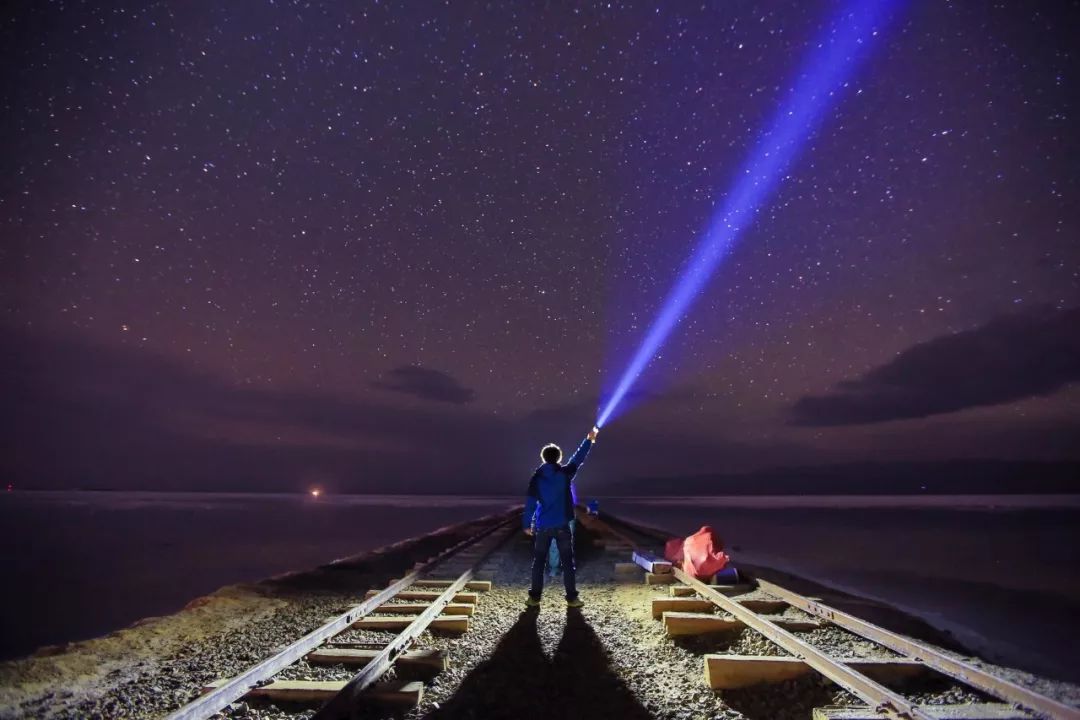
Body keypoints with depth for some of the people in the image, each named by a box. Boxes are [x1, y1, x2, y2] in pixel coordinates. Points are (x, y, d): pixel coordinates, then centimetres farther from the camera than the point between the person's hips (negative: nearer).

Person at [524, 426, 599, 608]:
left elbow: (530, 502, -1)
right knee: (567, 562, 7)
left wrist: (527, 523, 6)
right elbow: (578, 458, 7)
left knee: (538, 562, 11)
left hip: (542, 526, 1)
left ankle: (534, 597, 14)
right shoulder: (565, 473, -5)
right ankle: (572, 598, 9)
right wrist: (589, 439, 18)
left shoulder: (537, 477, -2)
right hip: (561, 525, -1)